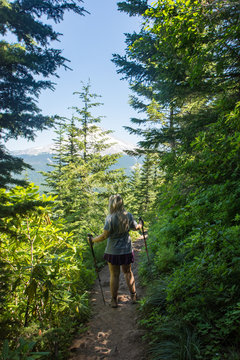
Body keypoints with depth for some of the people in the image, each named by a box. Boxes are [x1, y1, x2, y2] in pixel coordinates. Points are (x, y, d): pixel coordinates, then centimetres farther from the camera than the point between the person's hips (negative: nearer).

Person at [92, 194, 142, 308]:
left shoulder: (110, 218, -18)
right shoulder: (128, 216, -5)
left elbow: (105, 235, -19)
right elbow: (135, 227, 11)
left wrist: (93, 240, -5)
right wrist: (140, 225, 33)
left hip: (113, 251, -3)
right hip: (127, 250, 4)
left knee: (114, 275, 9)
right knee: (128, 272, 21)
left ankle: (114, 300, 20)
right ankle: (133, 296, 28)